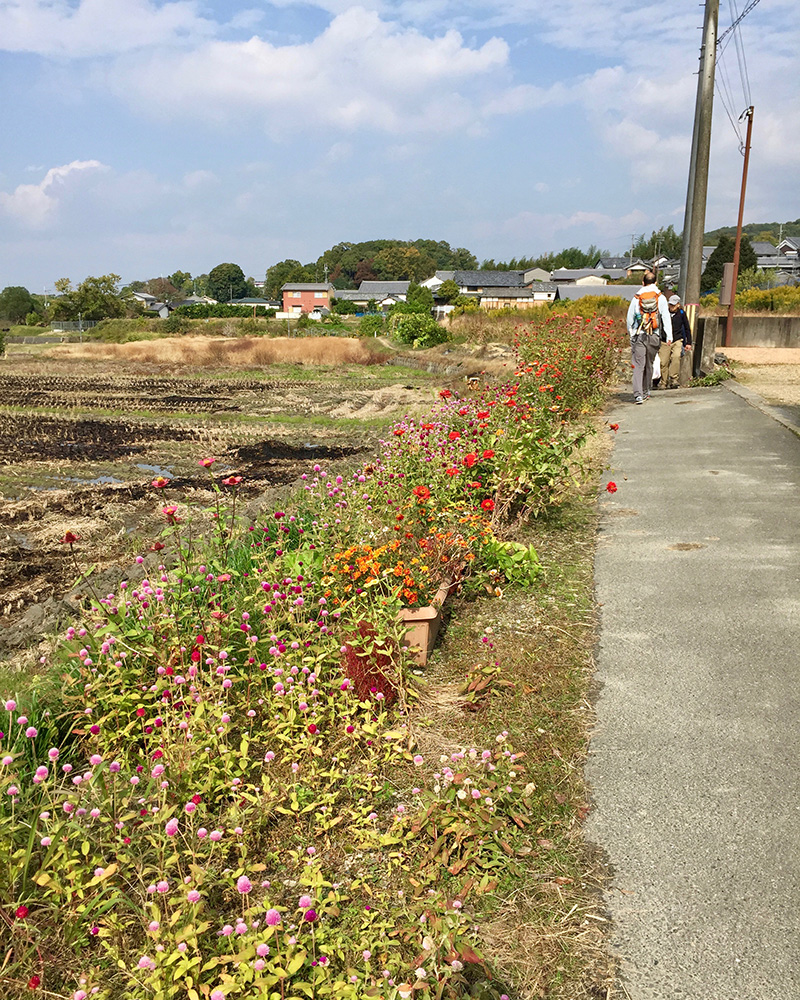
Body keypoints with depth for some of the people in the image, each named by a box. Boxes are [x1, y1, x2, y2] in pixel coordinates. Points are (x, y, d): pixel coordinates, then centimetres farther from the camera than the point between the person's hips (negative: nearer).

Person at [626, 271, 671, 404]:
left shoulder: (636, 298, 3)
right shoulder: (661, 298, 3)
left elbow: (630, 317, 8)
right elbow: (666, 317, 0)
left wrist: (630, 333, 23)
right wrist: (669, 336, 0)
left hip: (638, 336, -1)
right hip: (654, 337, 1)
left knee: (638, 365, -5)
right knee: (649, 364, 16)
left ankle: (638, 394, -18)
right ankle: (646, 391, 27)